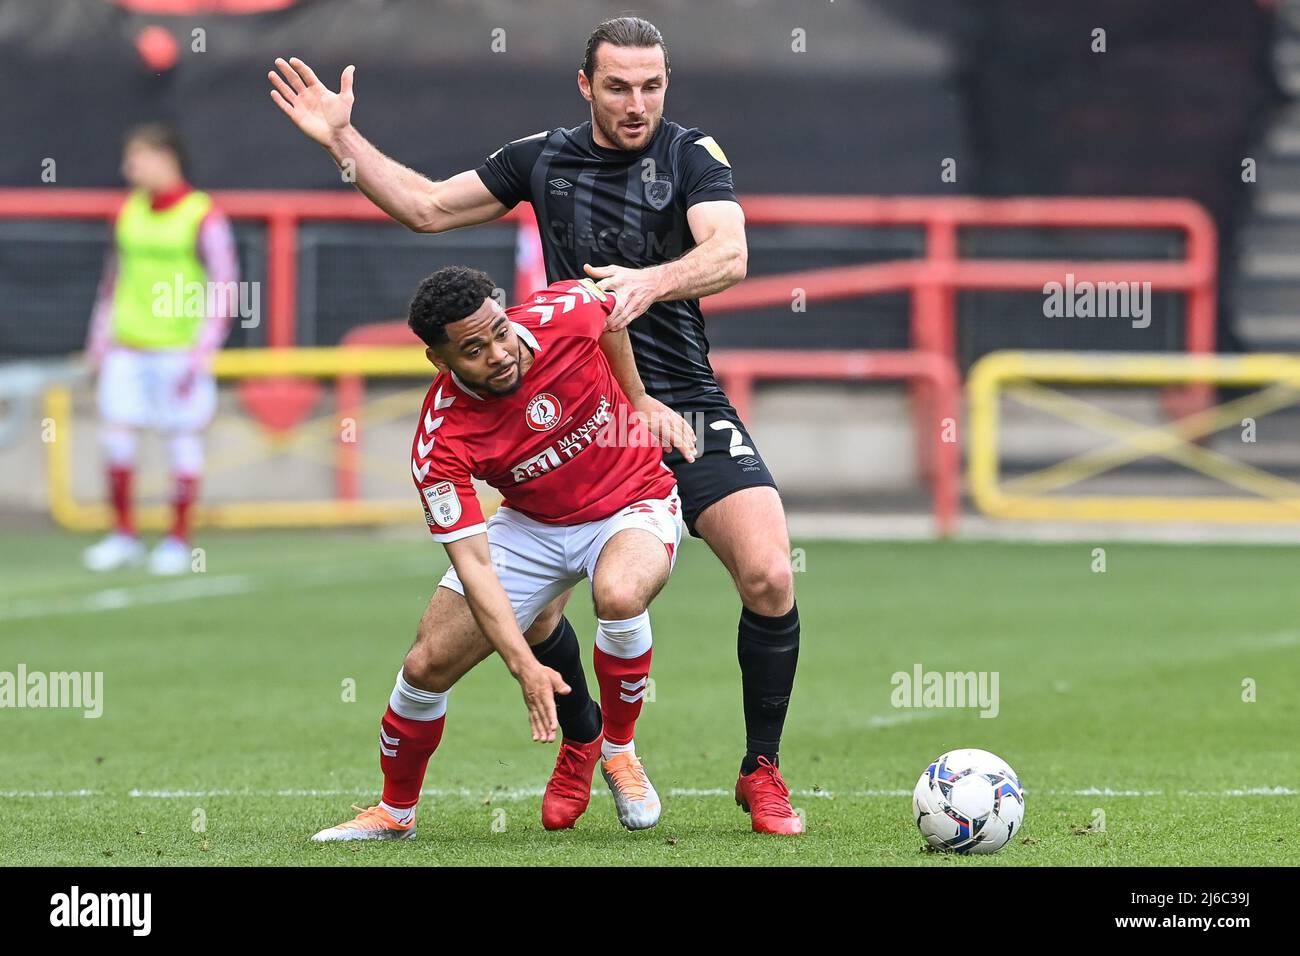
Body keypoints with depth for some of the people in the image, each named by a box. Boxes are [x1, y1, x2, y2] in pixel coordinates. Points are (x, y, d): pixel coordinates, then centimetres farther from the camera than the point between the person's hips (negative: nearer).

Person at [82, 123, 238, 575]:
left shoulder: (204, 217, -8)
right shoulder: (129, 211, 10)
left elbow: (224, 290, -8)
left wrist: (201, 355, -12)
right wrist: (99, 342, 16)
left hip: (179, 349, -5)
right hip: (127, 348, 5)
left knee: (182, 437, 0)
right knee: (116, 435, -1)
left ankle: (178, 539, 9)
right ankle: (123, 534, 9)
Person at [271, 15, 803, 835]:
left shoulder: (693, 155, -4)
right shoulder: (543, 159, 7)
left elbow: (728, 255, -21)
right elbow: (426, 207, 16)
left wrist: (650, 283, -40)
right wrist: (341, 138, 8)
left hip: (686, 408, -3)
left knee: (770, 577, -17)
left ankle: (762, 772, 1)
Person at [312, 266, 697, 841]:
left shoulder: (567, 313, -25)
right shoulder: (441, 442, -27)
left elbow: (611, 307, 2)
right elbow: (473, 562, -29)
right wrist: (524, 666, -40)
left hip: (633, 502, -1)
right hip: (532, 525, 1)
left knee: (619, 595, -35)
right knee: (428, 665, -6)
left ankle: (618, 749, -7)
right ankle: (395, 810, 23)